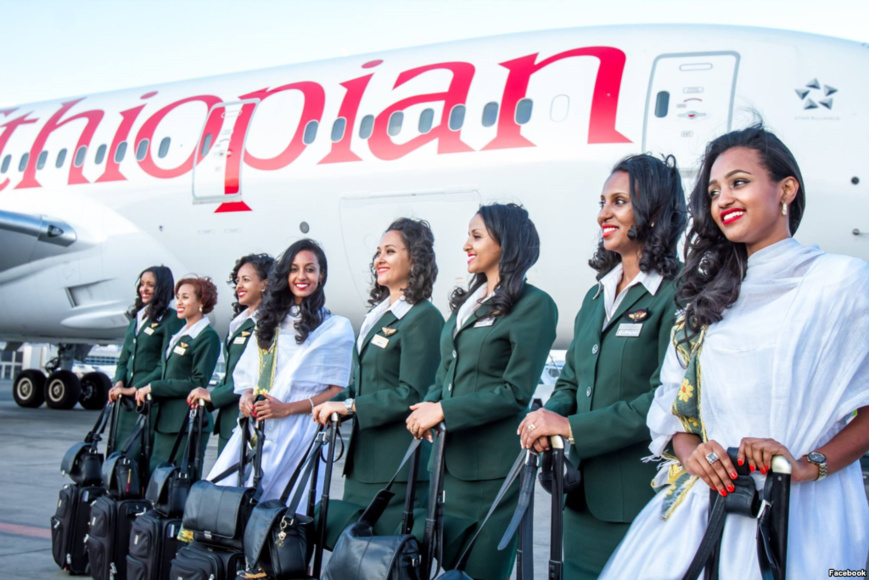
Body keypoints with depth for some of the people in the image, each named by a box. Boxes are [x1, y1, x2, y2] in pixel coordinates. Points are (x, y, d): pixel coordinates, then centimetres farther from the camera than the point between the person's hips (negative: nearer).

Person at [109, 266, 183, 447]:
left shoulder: (171, 319, -6)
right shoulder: (136, 317, 17)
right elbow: (123, 359, 19)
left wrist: (134, 389, -14)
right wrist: (119, 382, -1)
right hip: (127, 401, 7)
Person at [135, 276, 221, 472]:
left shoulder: (207, 337, -9)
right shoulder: (179, 335, 18)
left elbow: (198, 383, -16)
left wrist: (153, 387, -13)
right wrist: (146, 391, 3)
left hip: (186, 422, -9)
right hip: (164, 420, 9)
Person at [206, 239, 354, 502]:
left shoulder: (336, 328, 2)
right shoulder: (269, 321, 20)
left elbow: (337, 390, -3)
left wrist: (287, 408, -12)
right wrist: (246, 397, -1)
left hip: (297, 429, -5)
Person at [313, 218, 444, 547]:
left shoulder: (424, 317, -12)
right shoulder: (378, 315, 17)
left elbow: (412, 394, -18)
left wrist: (349, 406, -18)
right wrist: (331, 405, 6)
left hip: (398, 463, -9)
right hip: (364, 458, 9)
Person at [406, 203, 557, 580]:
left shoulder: (534, 305, -8)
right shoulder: (467, 302, 16)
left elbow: (516, 392, -13)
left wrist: (444, 410, -15)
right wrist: (427, 407, -3)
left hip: (495, 464, -7)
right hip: (454, 459, 7)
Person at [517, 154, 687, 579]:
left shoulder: (677, 294, -11)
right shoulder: (597, 296, 15)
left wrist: (572, 427, -20)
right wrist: (552, 416, -6)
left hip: (642, 500, -7)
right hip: (585, 496, 8)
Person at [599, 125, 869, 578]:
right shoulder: (708, 295, 16)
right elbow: (671, 400, 14)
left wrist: (810, 464, -17)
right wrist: (689, 450, -6)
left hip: (802, 510, -4)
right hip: (701, 506, 5)